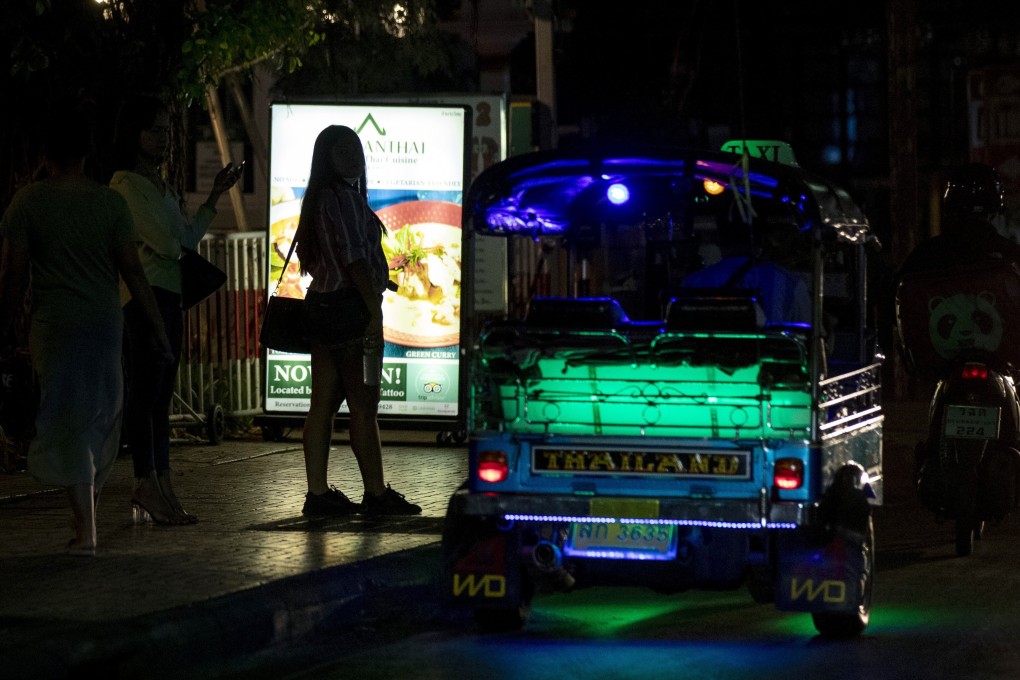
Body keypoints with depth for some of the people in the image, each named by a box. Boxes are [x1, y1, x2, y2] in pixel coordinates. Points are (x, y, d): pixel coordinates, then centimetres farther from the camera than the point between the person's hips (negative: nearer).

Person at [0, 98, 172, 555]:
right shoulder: (110, 203, -1)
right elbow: (132, 271, -2)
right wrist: (157, 329, 4)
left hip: (54, 324, -2)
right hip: (105, 321, 2)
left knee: (67, 422, 0)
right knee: (100, 418, 14)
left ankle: (85, 530, -7)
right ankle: (85, 520, 20)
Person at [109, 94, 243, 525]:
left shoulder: (162, 186, 20)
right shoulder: (127, 184, -9)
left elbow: (186, 239, 16)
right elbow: (166, 242, -14)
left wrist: (215, 197, 13)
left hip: (169, 295, 9)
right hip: (143, 293, -9)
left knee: (160, 397, 7)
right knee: (144, 394, -9)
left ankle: (161, 490, 7)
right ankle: (148, 487, -10)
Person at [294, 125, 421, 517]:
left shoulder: (317, 200, 16)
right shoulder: (344, 197, -12)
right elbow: (354, 260, -18)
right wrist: (375, 312, -19)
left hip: (321, 305, 9)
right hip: (348, 308, -9)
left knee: (323, 402, 6)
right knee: (364, 403, -4)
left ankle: (318, 494, 6)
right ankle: (376, 494, -1)